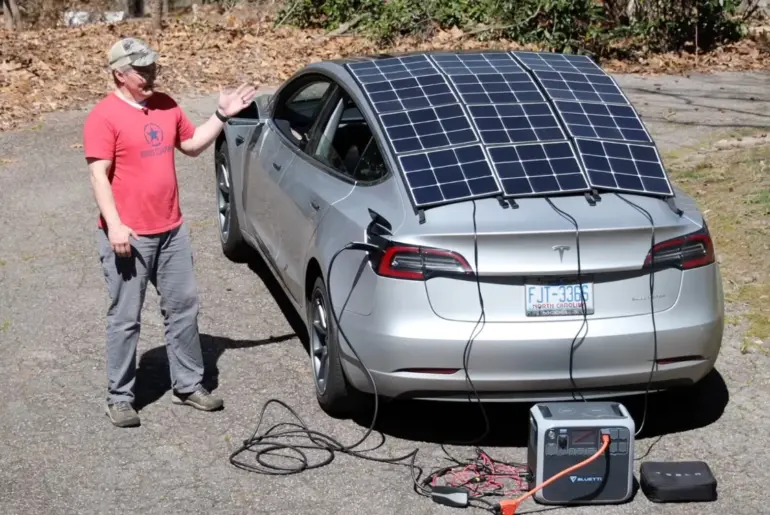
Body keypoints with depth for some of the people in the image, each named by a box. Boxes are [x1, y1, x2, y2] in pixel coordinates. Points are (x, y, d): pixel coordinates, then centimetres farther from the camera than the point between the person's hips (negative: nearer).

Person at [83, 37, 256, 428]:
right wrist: (114, 226, -24)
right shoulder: (104, 117, -13)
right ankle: (119, 398, 13)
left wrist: (222, 115, 10)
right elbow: (99, 176, -16)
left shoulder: (165, 105, 8)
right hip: (129, 235, -7)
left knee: (183, 306, 12)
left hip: (171, 230, 7)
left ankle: (188, 385, 25)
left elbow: (192, 145, 21)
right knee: (125, 317, 1)